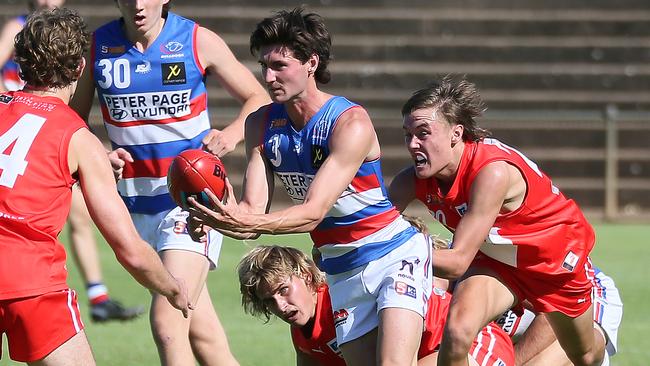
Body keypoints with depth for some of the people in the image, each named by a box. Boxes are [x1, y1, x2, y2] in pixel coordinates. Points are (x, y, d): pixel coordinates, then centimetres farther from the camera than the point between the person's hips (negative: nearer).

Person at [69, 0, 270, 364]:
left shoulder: (198, 41, -6)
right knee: (201, 333, 9)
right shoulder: (97, 47, 0)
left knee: (167, 323, -18)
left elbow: (258, 98, 3)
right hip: (136, 206, 4)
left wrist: (232, 133, -17)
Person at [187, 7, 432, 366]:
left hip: (395, 257, -6)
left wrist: (244, 223, -44)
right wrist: (212, 219, -31)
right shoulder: (261, 124, -2)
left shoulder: (351, 124, -21)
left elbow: (313, 212, -28)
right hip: (341, 271, 6)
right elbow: (253, 211, -8)